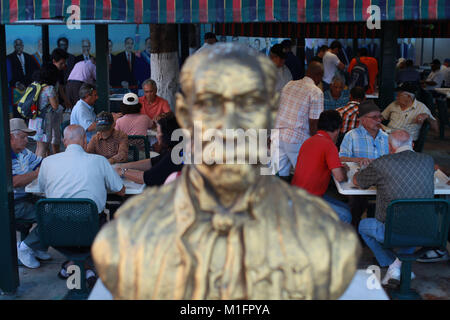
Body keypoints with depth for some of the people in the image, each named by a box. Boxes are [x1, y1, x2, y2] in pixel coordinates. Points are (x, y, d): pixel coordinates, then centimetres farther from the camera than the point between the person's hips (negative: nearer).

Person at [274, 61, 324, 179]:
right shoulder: (316, 93, -9)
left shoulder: (289, 84, 11)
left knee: (280, 175, 11)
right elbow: (313, 123, -12)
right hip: (297, 140, -6)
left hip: (277, 135, 6)